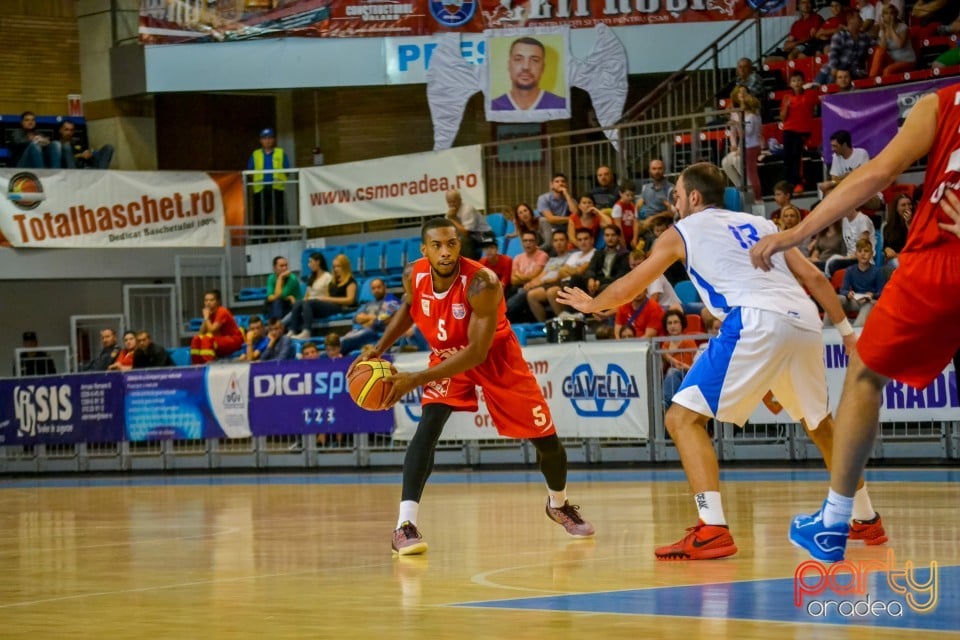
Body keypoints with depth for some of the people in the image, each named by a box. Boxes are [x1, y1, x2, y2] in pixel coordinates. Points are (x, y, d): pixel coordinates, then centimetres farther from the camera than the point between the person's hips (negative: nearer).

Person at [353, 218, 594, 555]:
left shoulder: (481, 283, -36)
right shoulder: (414, 276, -20)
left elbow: (477, 353, -36)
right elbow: (408, 306, 7)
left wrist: (416, 379, -39)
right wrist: (379, 348, -6)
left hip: (496, 357, -2)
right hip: (447, 356, 2)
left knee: (546, 441, 4)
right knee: (429, 425, -24)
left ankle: (559, 504, 37)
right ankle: (405, 524, -27)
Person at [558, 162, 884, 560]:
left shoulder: (682, 232, 18)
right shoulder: (761, 224, 29)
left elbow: (627, 289, 26)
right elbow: (814, 278, 21)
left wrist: (591, 304, 45)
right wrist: (846, 330, 26)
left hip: (757, 323, -6)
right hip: (804, 321, 6)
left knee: (684, 418, 0)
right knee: (818, 422, 29)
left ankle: (712, 531, -15)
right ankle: (866, 519, 34)